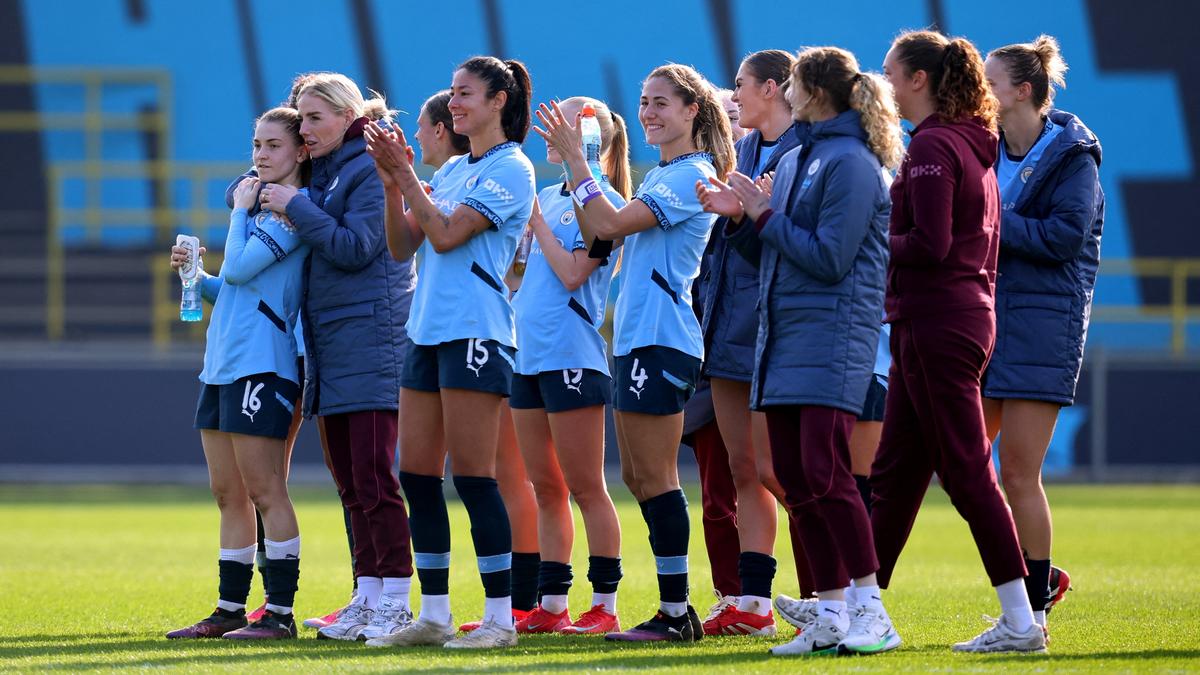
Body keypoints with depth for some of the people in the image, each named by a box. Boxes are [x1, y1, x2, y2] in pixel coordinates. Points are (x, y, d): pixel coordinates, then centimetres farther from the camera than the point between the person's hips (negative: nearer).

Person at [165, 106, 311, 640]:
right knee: (228, 493, 11)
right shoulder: (264, 206, 19)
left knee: (265, 492, -8)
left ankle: (280, 613, -6)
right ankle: (230, 611, 17)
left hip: (261, 365, -10)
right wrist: (197, 276, 8)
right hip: (223, 365, 10)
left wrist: (240, 209, -4)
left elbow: (240, 268, -17)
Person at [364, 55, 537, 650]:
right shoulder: (450, 170, 18)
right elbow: (403, 246, 13)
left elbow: (446, 235, -15)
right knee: (416, 476, 6)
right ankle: (433, 615, 12)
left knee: (472, 477, -9)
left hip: (475, 333, -8)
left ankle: (500, 617, -6)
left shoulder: (510, 169, -7)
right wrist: (392, 184, 1)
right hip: (427, 332, 8)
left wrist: (406, 175, -11)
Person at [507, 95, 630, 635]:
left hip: (572, 355, -8)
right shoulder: (548, 196, 15)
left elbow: (573, 272, -16)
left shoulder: (601, 200, -7)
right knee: (546, 488, 10)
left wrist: (535, 219, -11)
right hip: (530, 354, 8)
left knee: (585, 487, -5)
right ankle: (550, 606, 13)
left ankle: (604, 605, -1)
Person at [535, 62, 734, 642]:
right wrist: (573, 164, 11)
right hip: (637, 337, 10)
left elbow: (614, 223, -20)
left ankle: (676, 613, -6)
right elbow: (599, 237, 17)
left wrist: (574, 158, -15)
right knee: (638, 477, 10)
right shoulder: (659, 176, 19)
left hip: (661, 339, -10)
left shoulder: (693, 175, -11)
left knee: (653, 477, -8)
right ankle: (675, 609, 13)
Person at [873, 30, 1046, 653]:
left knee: (967, 474, -7)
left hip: (936, 324, -10)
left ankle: (1021, 623, -6)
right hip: (966, 315, 10)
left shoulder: (933, 146, -14)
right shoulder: (972, 146, 15)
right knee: (894, 471, 13)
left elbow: (931, 246, -21)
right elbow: (987, 244, 19)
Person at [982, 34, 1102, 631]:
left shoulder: (1072, 156, -7)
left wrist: (992, 225, -16)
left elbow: (1066, 235, -17)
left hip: (1043, 324, -7)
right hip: (985, 317, 7)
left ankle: (1033, 611, 3)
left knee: (1018, 472, -7)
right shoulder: (988, 151, 12)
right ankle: (1038, 575, 17)